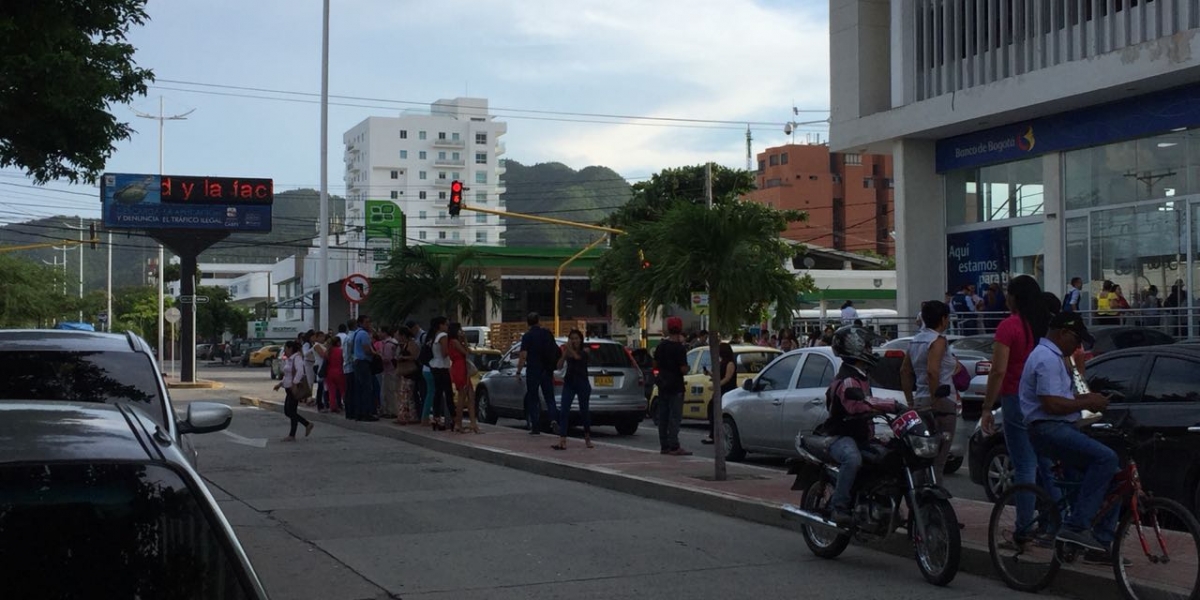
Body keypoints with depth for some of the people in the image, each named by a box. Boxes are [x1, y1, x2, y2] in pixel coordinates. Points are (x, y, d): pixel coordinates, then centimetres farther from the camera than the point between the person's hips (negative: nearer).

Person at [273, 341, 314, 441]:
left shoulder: (297, 358, -13)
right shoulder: (289, 359, 17)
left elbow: (300, 371, -28)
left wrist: (295, 383, -33)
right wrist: (280, 384, 17)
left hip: (295, 388, -10)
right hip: (289, 388, 10)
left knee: (291, 411, -5)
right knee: (287, 411, 10)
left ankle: (292, 435, 2)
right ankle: (307, 424, 18)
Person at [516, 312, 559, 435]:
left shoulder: (527, 336, -8)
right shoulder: (547, 333, 5)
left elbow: (523, 356, -13)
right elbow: (555, 351, 12)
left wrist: (518, 372, -7)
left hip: (533, 371, -3)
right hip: (547, 370, 4)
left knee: (532, 399, 6)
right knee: (549, 397, 9)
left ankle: (535, 427, 6)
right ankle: (553, 419, -13)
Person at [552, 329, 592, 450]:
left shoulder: (584, 352, -2)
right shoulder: (567, 352, 5)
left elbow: (577, 357, -24)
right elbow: (560, 366, -7)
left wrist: (570, 349, -35)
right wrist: (565, 353, -18)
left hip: (582, 384, -2)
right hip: (569, 383, 2)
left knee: (584, 410, 9)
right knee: (564, 410, -11)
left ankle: (587, 438, 30)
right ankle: (562, 441, -17)